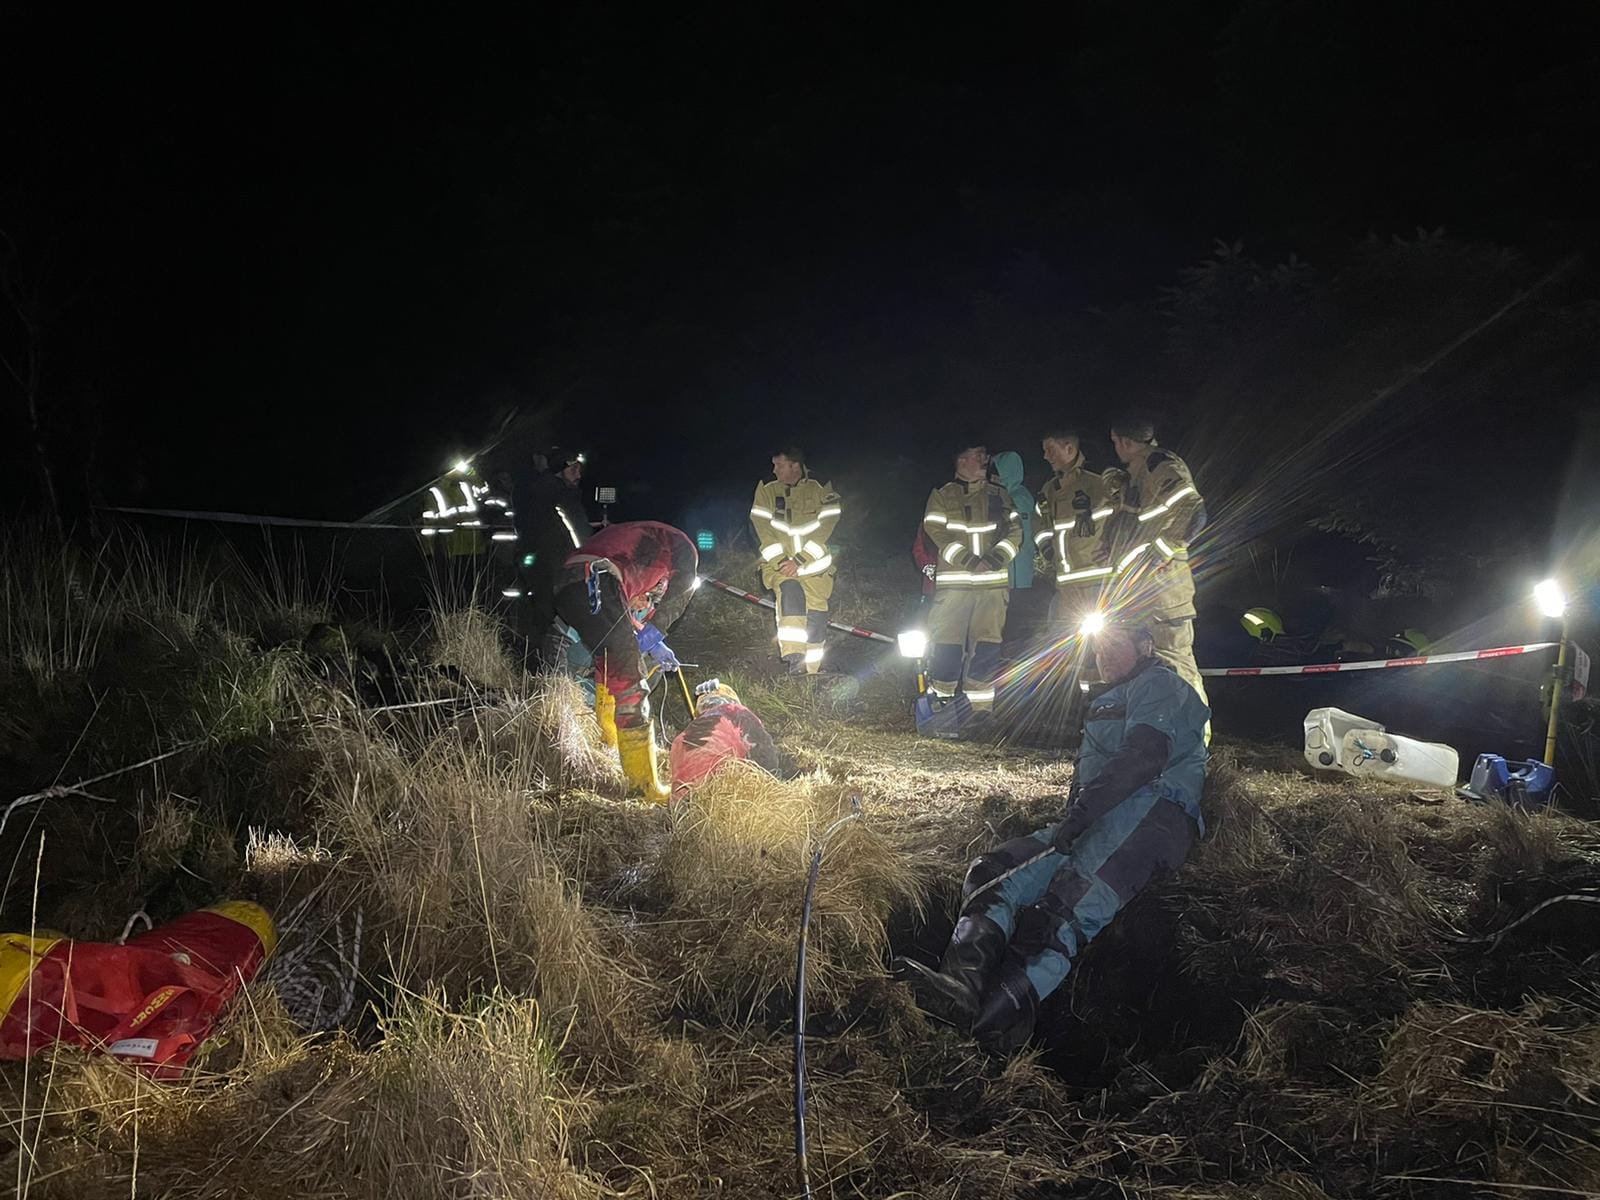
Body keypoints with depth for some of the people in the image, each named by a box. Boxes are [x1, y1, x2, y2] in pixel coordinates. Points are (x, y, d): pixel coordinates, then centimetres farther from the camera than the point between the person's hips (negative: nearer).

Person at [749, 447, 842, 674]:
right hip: (779, 564, -1)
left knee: (816, 616, -9)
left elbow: (824, 529, -7)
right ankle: (794, 657, -38)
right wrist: (781, 559, -13)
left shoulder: (821, 491, 2)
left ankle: (812, 671, 7)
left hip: (813, 564, 1)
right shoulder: (766, 491, 7)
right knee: (790, 591, -32)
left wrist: (799, 560, -15)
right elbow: (763, 529, 0)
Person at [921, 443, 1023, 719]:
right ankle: (939, 701, 4)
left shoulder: (999, 495, 16)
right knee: (947, 644, -6)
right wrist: (970, 561, -15)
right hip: (954, 582, -2)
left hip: (993, 583, 3)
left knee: (986, 645, -1)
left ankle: (980, 706, 5)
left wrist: (995, 558, -9)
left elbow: (1015, 531, 8)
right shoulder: (941, 496, 7)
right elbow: (937, 534, -5)